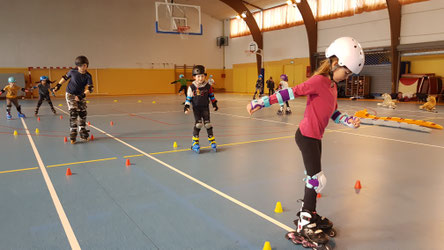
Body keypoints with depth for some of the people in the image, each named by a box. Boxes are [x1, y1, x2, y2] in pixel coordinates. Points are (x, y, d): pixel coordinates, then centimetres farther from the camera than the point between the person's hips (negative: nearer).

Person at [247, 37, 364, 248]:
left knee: (313, 177, 18)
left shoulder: (333, 85, 11)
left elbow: (334, 114, 16)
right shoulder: (318, 81, -17)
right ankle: (304, 226, 5)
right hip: (306, 136, -9)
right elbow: (290, 93, -21)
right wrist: (261, 103, -23)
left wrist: (350, 121, 0)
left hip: (315, 137, 9)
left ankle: (309, 214, 34)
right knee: (316, 179, -5)